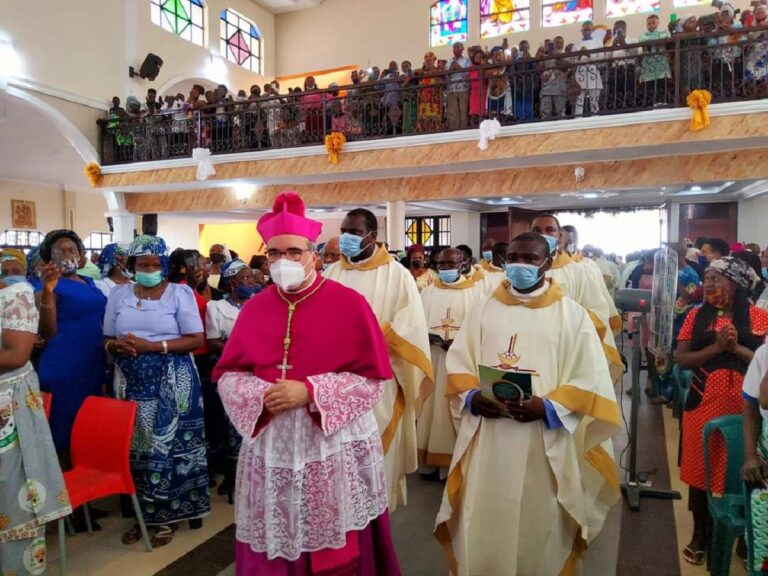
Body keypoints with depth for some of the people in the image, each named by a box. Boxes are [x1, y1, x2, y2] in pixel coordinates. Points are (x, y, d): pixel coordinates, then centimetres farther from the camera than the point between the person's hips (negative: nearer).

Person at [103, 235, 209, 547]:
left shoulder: (179, 293, -3)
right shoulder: (119, 294, 9)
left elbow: (196, 339, -8)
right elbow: (107, 339, 13)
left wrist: (151, 346, -17)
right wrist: (118, 346, -12)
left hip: (171, 383, -3)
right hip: (132, 383, 3)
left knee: (169, 445, -1)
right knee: (135, 446, 5)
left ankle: (166, 515, 13)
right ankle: (141, 512, 20)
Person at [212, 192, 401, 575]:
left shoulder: (349, 305, -8)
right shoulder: (254, 308, 4)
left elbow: (371, 378, -10)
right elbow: (227, 374, 6)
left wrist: (309, 392, -20)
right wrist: (261, 395, -14)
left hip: (334, 445, -3)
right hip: (270, 444, 3)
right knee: (274, 542, 14)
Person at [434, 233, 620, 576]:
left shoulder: (571, 314, 0)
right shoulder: (485, 309, 8)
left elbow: (590, 382, -3)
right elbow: (457, 361, 9)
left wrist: (548, 407, -18)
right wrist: (471, 397, -10)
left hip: (545, 445, -2)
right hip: (487, 440, 2)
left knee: (539, 528, 12)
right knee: (482, 527, 11)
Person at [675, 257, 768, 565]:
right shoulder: (697, 315, 2)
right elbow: (680, 359, -4)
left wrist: (737, 348, -17)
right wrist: (716, 347, -16)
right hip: (703, 404, 1)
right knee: (700, 470, 10)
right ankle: (700, 534, 28)